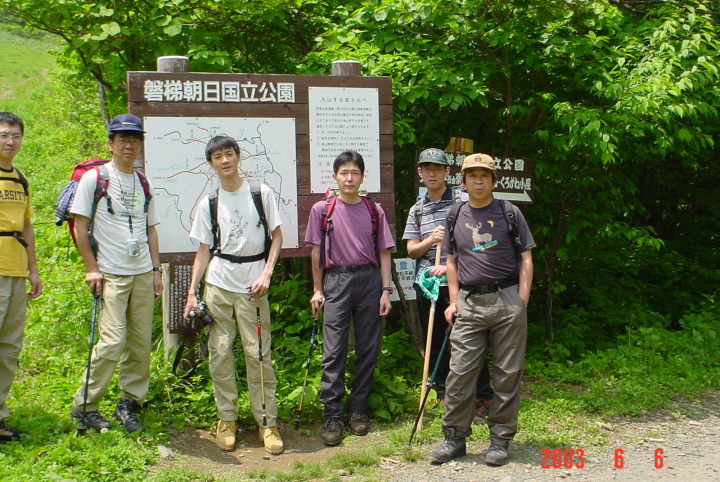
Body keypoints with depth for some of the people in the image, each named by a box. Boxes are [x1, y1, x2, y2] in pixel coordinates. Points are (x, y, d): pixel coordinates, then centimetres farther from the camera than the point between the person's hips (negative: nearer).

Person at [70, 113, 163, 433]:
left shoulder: (143, 182, 15)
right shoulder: (94, 178, -2)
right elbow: (80, 225, -3)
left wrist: (156, 270, 12)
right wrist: (92, 268, -9)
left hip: (143, 274, 5)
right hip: (111, 274, -5)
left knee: (141, 342, 4)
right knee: (113, 341, -12)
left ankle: (129, 404, 17)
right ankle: (85, 406, 4)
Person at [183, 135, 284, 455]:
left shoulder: (261, 193, 3)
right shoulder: (208, 203, 7)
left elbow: (277, 236, 5)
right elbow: (204, 251, 10)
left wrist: (266, 273, -7)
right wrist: (192, 292, 4)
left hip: (252, 287, -2)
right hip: (218, 286, 2)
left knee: (259, 355, -3)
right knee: (220, 354, 3)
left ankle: (268, 422, 8)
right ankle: (227, 419, 16)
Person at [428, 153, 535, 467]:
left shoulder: (509, 213, 5)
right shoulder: (455, 218, 13)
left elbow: (526, 259, 4)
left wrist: (522, 300, -5)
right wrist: (453, 301, 7)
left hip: (507, 301, -2)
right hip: (469, 304, 2)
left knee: (507, 373, 3)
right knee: (459, 372, -1)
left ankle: (500, 439, 14)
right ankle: (454, 437, 9)